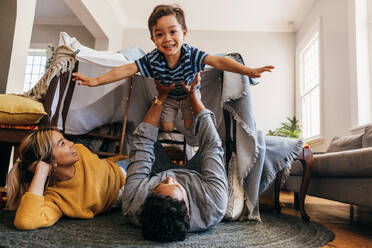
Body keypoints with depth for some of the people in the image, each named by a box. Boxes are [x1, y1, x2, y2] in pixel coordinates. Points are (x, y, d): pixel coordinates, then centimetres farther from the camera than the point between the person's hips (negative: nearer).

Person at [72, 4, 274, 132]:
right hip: (167, 97, 1)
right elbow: (126, 70, -31)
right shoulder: (153, 59, -30)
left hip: (189, 94, -1)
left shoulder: (191, 54, -34)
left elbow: (218, 62, -43)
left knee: (190, 128, 0)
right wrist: (96, 81, -38)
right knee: (166, 129, 3)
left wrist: (248, 71, -55)